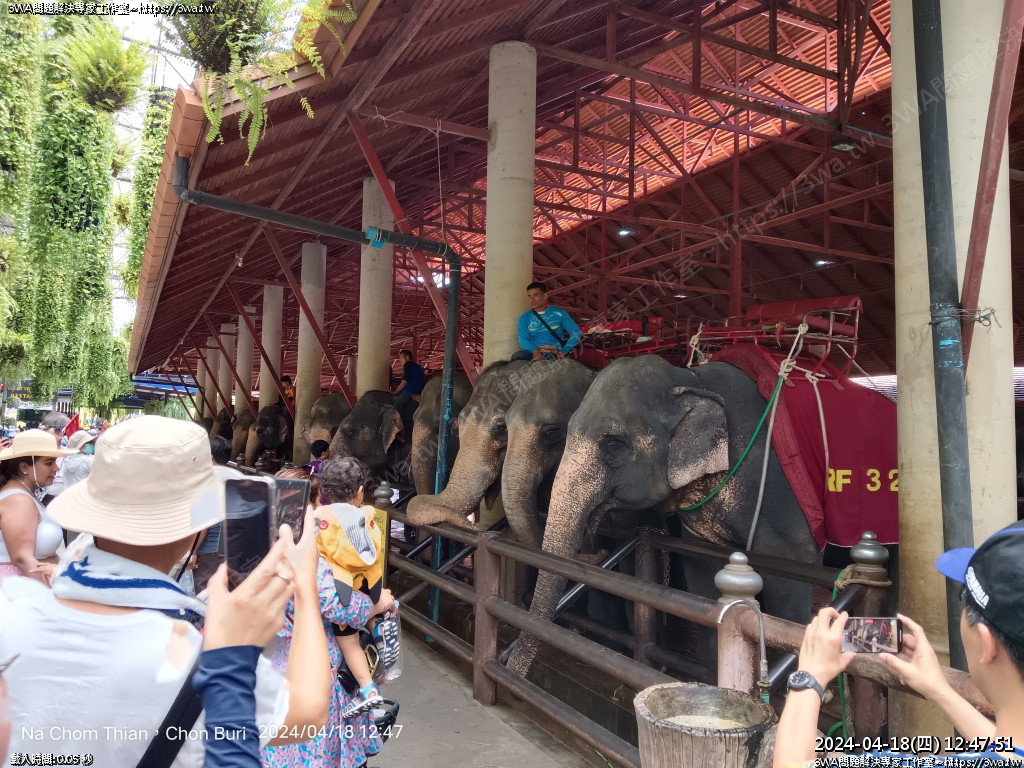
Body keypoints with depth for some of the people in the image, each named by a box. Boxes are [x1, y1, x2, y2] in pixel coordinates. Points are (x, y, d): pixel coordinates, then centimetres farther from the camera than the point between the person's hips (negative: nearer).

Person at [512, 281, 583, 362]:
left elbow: (576, 333, 7)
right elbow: (523, 340, 1)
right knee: (516, 356, -33)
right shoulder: (524, 318, 16)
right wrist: (534, 351, -21)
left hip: (554, 352, -1)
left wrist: (564, 351, -9)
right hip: (533, 352, 1)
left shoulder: (559, 313, 13)